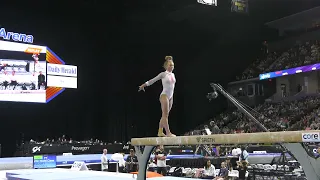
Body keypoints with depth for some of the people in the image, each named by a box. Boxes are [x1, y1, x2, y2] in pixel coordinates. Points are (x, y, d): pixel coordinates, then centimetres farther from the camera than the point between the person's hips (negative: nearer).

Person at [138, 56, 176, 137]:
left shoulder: (172, 75, 13)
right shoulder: (163, 74, -5)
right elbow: (153, 80, -4)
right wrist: (144, 85, -7)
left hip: (170, 97, 7)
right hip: (164, 96, -7)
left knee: (165, 115, 10)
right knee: (165, 115, -10)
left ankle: (160, 132, 16)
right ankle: (168, 132, -14)